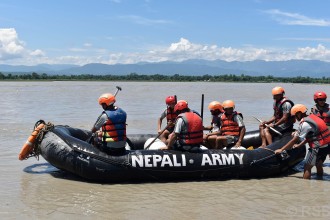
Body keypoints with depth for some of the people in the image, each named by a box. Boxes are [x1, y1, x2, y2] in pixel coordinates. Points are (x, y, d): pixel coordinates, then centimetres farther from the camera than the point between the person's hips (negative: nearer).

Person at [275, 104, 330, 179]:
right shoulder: (313, 117, 10)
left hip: (318, 147, -9)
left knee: (307, 168, -2)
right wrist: (300, 145, 22)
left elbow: (294, 140, -13)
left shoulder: (304, 124, -15)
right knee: (318, 165, 24)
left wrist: (281, 149, -7)